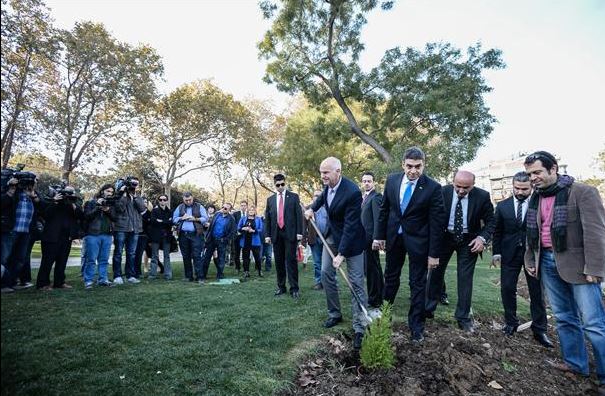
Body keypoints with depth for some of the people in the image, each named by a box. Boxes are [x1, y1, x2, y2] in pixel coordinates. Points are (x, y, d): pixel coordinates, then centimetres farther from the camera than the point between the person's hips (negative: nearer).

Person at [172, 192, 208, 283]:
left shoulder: (199, 207, 7)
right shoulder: (180, 207, 14)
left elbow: (205, 218, 2)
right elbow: (174, 219, 11)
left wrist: (195, 219, -11)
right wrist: (182, 218, -6)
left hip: (196, 235, -3)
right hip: (183, 235, 3)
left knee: (197, 256, -7)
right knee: (186, 256, 8)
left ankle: (199, 277, -5)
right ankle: (188, 276, 17)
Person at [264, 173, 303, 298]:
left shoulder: (294, 197, 3)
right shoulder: (270, 199, 12)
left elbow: (299, 215, -1)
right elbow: (267, 218, 11)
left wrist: (299, 232, -8)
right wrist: (268, 234, 4)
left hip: (290, 233, -3)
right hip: (276, 234, 3)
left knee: (291, 260, -5)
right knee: (279, 261, 8)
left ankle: (294, 288, 1)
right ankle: (281, 287, 18)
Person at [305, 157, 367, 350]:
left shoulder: (352, 192, -30)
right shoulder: (328, 184, -7)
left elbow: (350, 226, -28)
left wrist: (341, 254, -27)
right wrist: (312, 208, 9)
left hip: (350, 238, -7)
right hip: (331, 235, 7)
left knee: (356, 282, -4)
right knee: (326, 273, 8)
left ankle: (359, 328, 3)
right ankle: (334, 314, 24)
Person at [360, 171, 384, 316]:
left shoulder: (375, 197, -10)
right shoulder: (364, 197, 17)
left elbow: (378, 219, -19)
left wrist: (375, 239, -24)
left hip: (370, 238, -9)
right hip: (364, 239, 9)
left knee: (372, 269, -4)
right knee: (373, 268, 18)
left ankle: (375, 304, 5)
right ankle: (379, 297, 32)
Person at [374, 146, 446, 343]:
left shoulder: (433, 187, -16)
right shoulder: (392, 180, -5)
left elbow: (436, 222, -14)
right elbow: (384, 209, 4)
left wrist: (434, 253, -13)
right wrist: (380, 235, 4)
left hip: (417, 239, -3)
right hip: (393, 236, 4)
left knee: (418, 283, 8)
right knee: (391, 276, 19)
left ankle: (416, 325, 25)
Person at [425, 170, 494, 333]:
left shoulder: (482, 196, -15)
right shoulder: (443, 192, -15)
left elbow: (490, 220, -3)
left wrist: (483, 238, -18)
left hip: (468, 240, 0)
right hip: (444, 237, 1)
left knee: (465, 278, 3)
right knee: (436, 272, 8)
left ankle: (463, 317, 17)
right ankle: (428, 308, 24)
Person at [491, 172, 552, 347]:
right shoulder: (502, 206, 3)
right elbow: (497, 232, 6)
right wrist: (496, 253, -1)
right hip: (510, 253, 2)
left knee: (537, 291, 5)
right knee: (507, 288, 5)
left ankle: (539, 329, 15)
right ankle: (511, 322, 21)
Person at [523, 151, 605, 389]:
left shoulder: (583, 192, -10)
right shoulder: (536, 199, 9)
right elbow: (532, 233, 16)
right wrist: (530, 260, 11)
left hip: (577, 264, -5)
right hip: (547, 262, 6)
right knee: (563, 318, 13)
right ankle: (575, 362, 27)